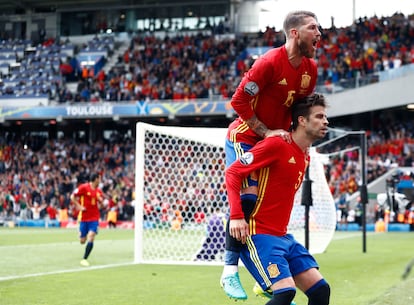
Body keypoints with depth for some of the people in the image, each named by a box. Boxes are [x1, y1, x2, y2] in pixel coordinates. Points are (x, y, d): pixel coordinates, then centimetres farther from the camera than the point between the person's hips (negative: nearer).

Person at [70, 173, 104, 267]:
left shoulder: (99, 191, 8)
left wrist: (101, 201, -3)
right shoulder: (83, 187, -7)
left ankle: (84, 259, -8)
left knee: (91, 238, -15)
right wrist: (79, 206, -11)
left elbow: (101, 204, 19)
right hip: (84, 217, -2)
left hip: (94, 218, 2)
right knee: (82, 241, 6)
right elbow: (72, 197, -3)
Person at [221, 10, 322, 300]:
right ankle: (230, 272, -9)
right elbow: (239, 101, -20)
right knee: (246, 199, -17)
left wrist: (295, 135, -1)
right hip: (244, 138, -8)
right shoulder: (270, 62, -22)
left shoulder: (311, 69, 1)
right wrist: (266, 132, -21)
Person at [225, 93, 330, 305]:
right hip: (258, 235, -9)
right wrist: (236, 215, -23)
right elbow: (232, 172, -15)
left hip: (283, 236, 9)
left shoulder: (305, 157, 15)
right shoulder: (276, 145, -12)